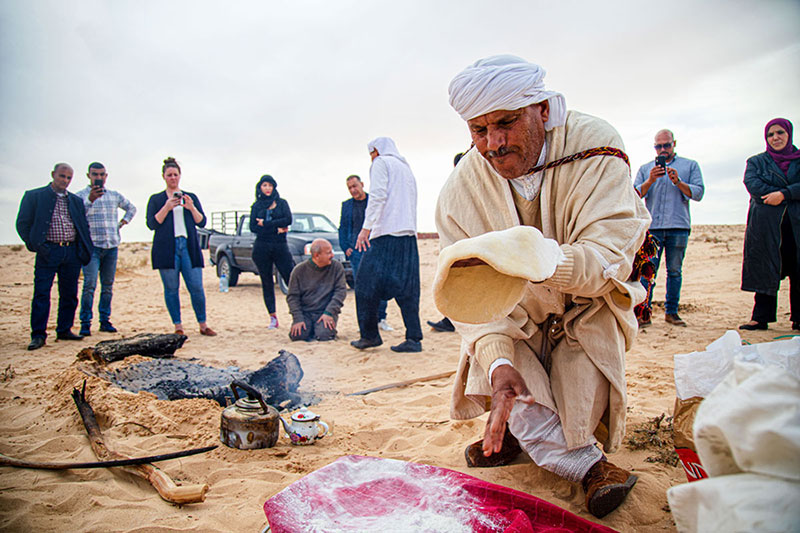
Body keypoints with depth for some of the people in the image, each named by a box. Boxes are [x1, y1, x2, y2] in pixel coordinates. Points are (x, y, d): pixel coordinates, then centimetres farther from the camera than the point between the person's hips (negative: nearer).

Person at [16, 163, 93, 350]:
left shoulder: (76, 200, 16)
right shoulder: (33, 196, 4)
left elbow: (84, 226, 19)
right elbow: (22, 224, 1)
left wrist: (86, 249, 8)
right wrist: (35, 245, -8)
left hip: (73, 252, 4)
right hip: (48, 252, -4)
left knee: (69, 294, 7)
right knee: (41, 294, -5)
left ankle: (64, 330, 18)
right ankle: (38, 335, 0)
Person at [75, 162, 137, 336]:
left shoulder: (115, 195, 14)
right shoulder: (81, 195, 2)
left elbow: (131, 208, 29)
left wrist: (123, 222, 14)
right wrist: (90, 200, -27)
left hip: (112, 246, 4)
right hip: (92, 246, -4)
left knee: (108, 286, 7)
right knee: (90, 285, -12)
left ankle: (105, 321, 13)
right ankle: (85, 323, -6)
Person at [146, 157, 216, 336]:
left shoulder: (191, 197, 16)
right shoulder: (156, 199, 12)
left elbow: (202, 222, 10)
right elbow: (152, 224, 0)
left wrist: (191, 207, -7)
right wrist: (167, 207, -11)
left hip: (189, 246, 1)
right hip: (166, 248, -1)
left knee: (196, 288, -4)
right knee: (171, 289, 0)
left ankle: (203, 325, 6)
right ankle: (178, 327, 10)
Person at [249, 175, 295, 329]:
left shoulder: (282, 203, 10)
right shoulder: (256, 206, 12)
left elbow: (288, 220, -8)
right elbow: (253, 227, 0)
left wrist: (265, 223, -8)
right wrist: (276, 229, -8)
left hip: (280, 246, -1)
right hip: (261, 248, 1)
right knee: (267, 283, 3)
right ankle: (273, 318, 9)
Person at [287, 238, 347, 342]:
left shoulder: (336, 267, -1)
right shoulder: (299, 270, -2)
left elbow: (341, 290, -4)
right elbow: (292, 297, 0)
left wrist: (329, 312, -16)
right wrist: (298, 319, -12)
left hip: (326, 311, -1)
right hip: (305, 312, 1)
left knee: (324, 335, -27)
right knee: (296, 335, -22)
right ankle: (309, 328, 12)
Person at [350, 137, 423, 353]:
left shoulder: (381, 163, 5)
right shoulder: (406, 167, 28)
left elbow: (378, 196, -11)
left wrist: (366, 227, -16)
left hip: (386, 232, -7)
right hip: (408, 233, 8)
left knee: (367, 285, 1)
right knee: (407, 288, 4)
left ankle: (369, 335, 5)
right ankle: (414, 339, 1)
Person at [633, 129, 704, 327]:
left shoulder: (690, 165, 14)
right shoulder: (645, 169, 17)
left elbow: (698, 193, 3)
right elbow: (636, 194, 5)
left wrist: (678, 182, -10)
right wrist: (650, 180, -11)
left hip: (679, 226, 0)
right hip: (652, 227, 0)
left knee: (674, 270, 3)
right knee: (648, 270, -6)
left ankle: (671, 311, 10)